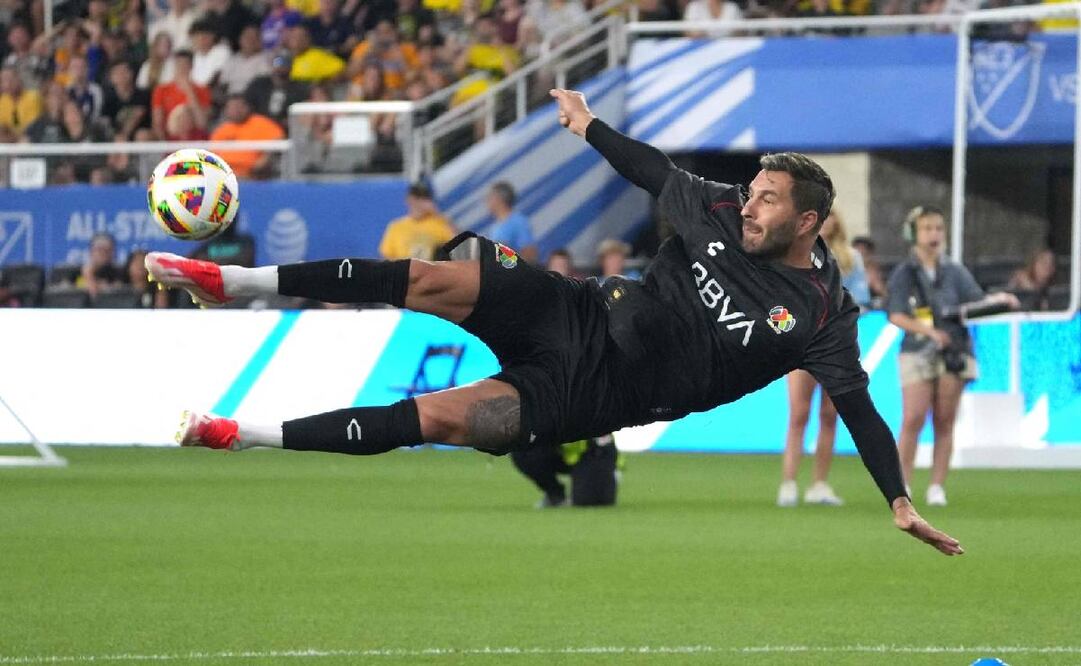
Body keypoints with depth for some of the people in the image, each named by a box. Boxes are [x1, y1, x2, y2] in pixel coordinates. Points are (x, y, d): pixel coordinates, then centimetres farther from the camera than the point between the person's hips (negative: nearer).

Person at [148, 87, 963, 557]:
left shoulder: (821, 317, -9)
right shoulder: (721, 213, 4)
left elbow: (859, 409, -10)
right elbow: (652, 170, 20)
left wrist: (901, 500, -18)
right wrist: (589, 126, 29)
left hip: (596, 393, -4)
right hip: (586, 314, 4)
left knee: (440, 418, -23)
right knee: (433, 278, -18)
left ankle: (240, 435, -20)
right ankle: (234, 281, -11)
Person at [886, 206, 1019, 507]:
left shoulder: (955, 272, 11)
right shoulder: (904, 273, 3)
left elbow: (976, 302, 6)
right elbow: (897, 316, -5)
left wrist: (999, 300, -14)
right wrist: (929, 330, -19)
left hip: (954, 353, 3)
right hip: (917, 352, -3)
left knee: (945, 422, 2)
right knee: (913, 419, -12)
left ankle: (937, 487, 6)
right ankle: (902, 485, -4)